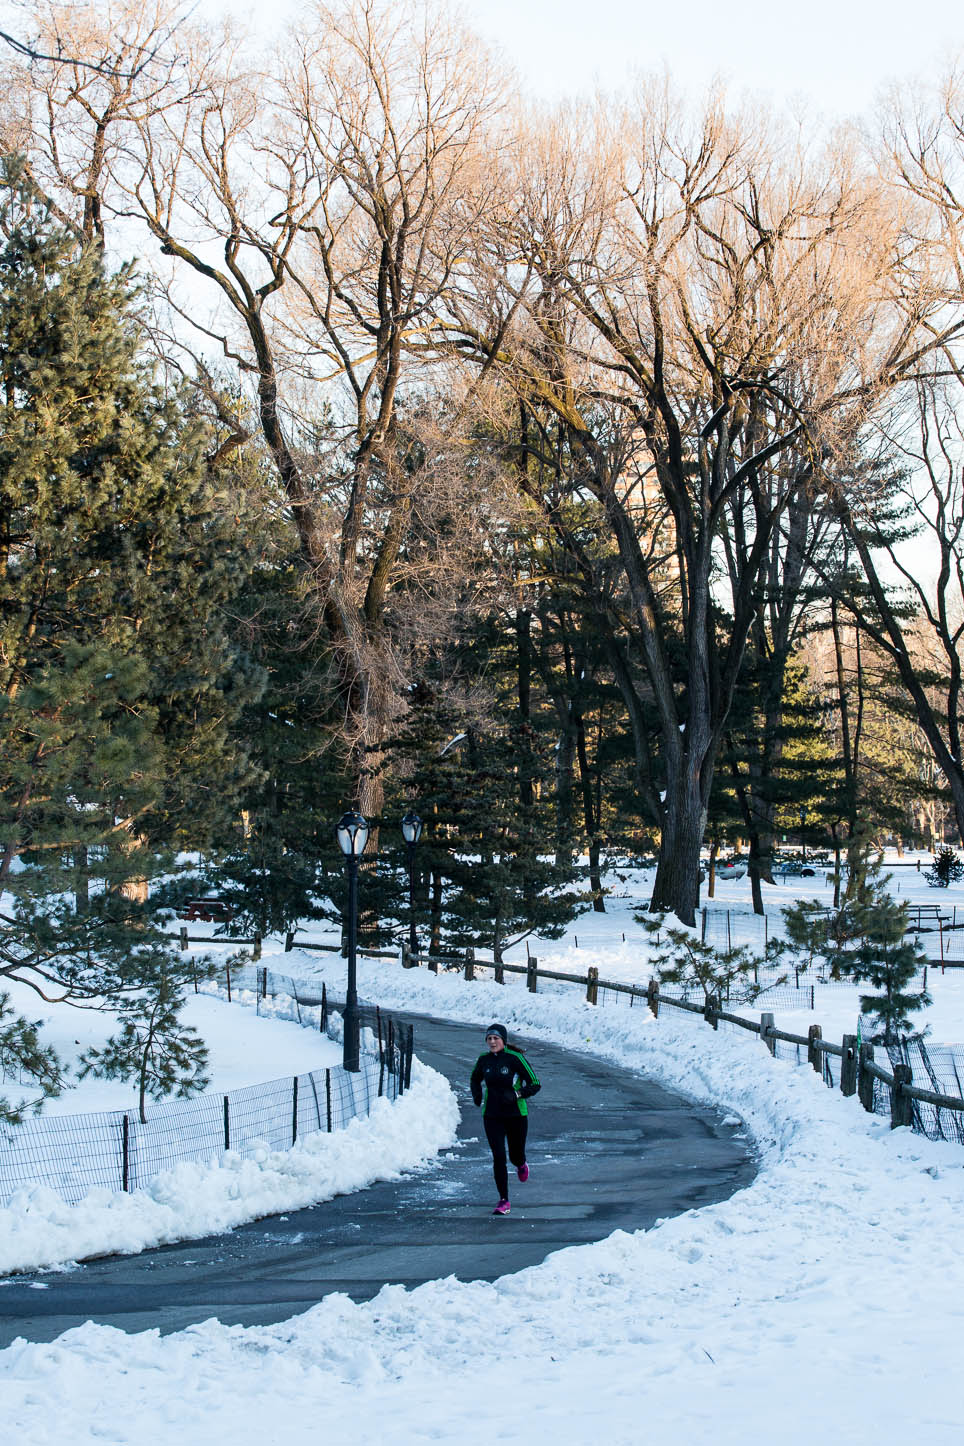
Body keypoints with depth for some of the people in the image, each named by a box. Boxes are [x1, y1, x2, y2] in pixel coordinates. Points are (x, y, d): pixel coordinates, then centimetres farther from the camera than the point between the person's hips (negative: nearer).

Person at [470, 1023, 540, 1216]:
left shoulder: (516, 1058, -13)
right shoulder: (483, 1060, 1)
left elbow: (535, 1084, -10)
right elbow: (475, 1079, 21)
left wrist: (516, 1094, -25)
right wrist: (477, 1094, 1)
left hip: (516, 1115, -2)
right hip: (492, 1116, 2)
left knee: (515, 1156, 11)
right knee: (498, 1157, -10)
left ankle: (521, 1164, 51)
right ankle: (504, 1202, -4)